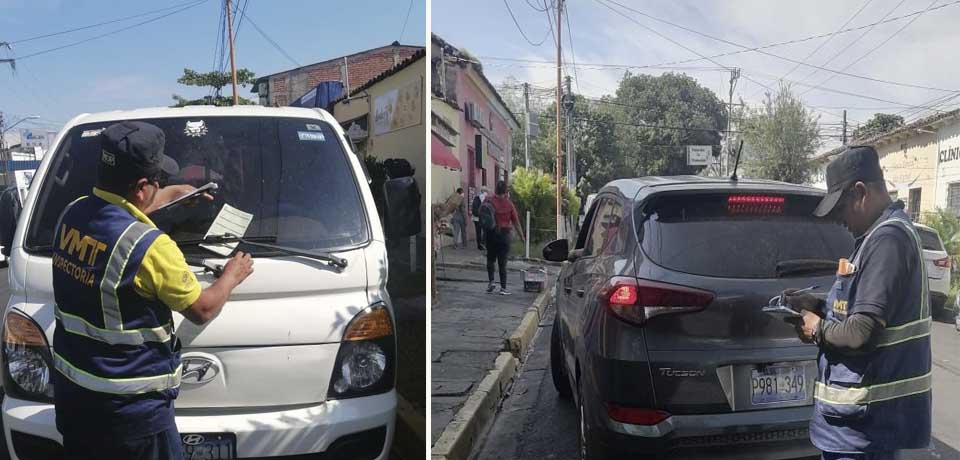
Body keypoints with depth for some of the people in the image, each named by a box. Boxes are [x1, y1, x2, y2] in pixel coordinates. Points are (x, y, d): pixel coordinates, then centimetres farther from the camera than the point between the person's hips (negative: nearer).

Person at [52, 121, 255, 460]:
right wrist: (232, 277, 9)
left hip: (69, 386, 8)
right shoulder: (148, 246, -24)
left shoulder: (71, 214, -1)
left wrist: (174, 193, 36)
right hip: (129, 405, -8)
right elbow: (202, 310, -9)